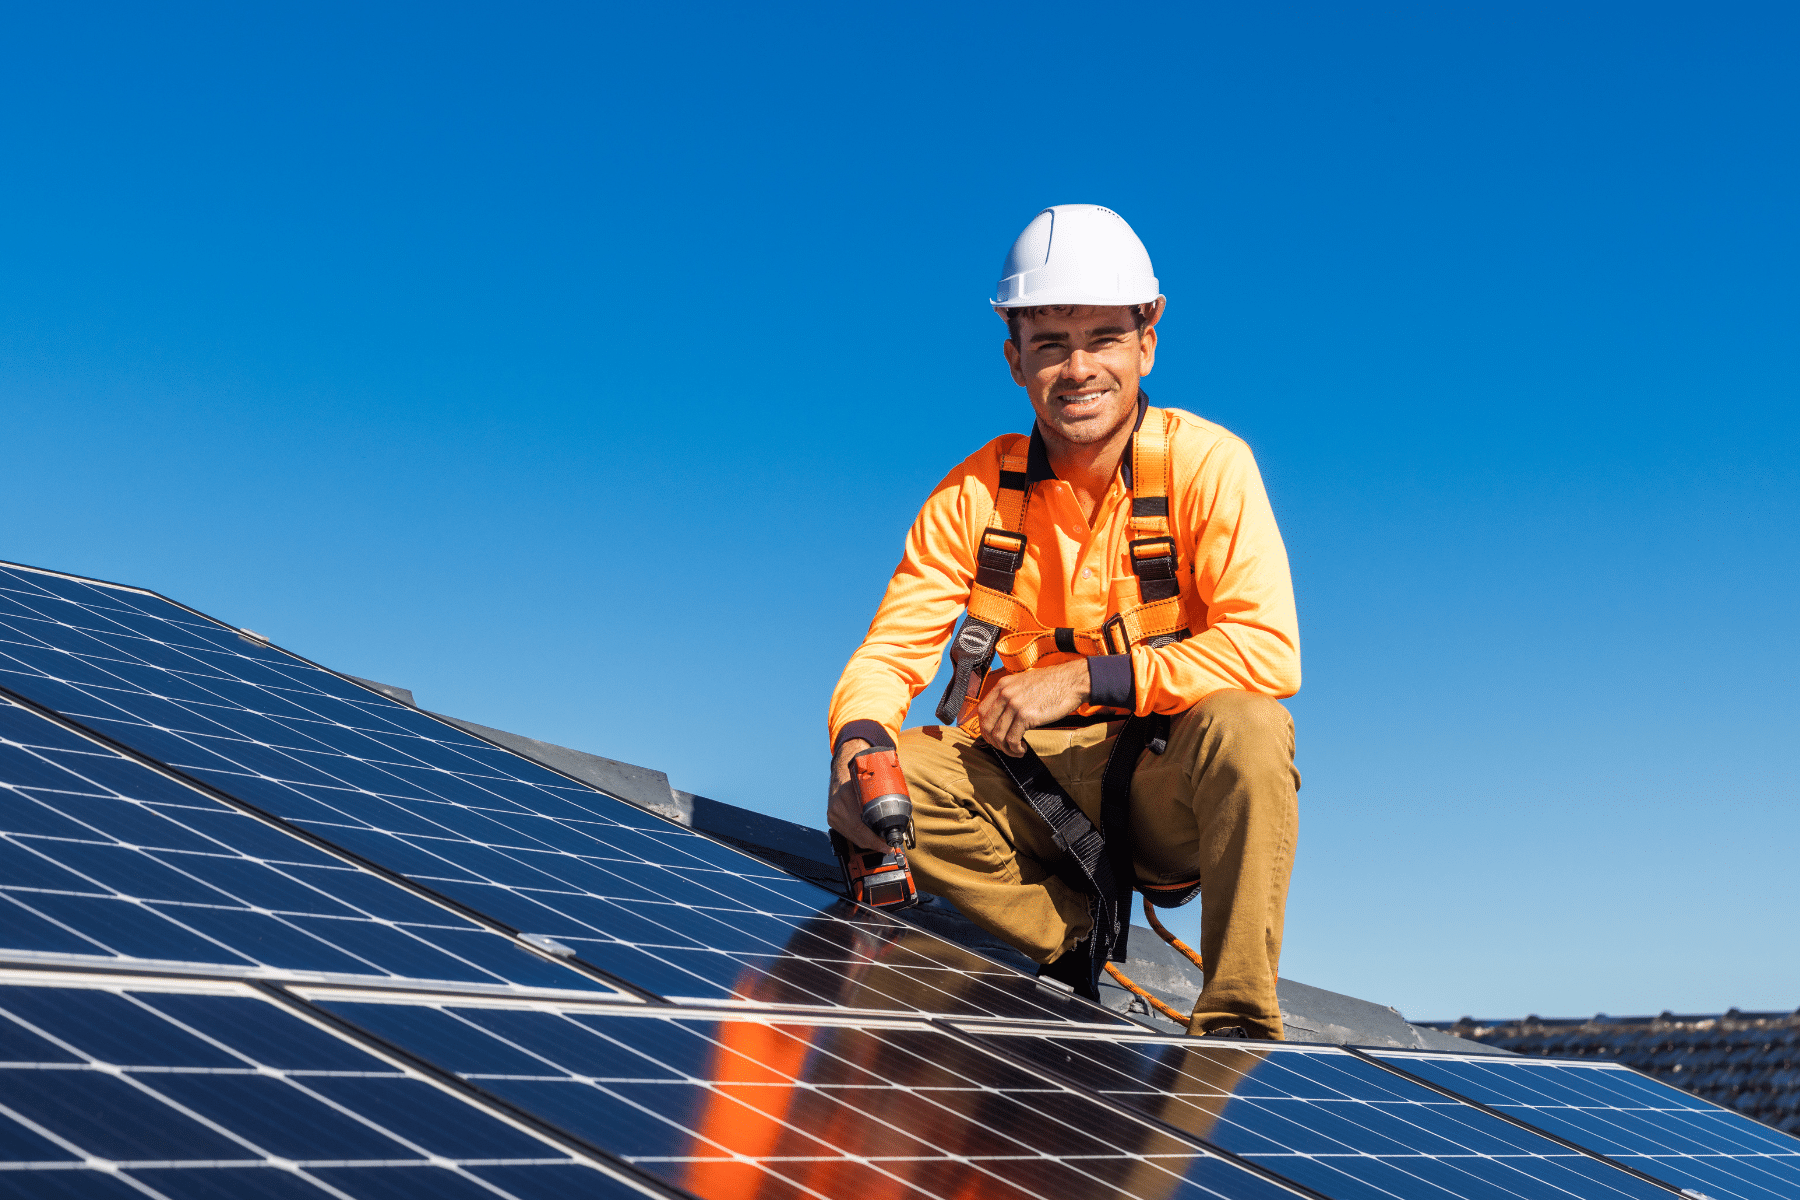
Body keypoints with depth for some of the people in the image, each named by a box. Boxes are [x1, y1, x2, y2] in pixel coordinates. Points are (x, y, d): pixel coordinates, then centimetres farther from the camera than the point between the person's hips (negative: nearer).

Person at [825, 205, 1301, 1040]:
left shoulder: (1205, 463, -11)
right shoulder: (975, 492, -3)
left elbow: (1269, 649, -21)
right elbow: (891, 652, -5)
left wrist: (1085, 678, -26)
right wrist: (859, 743, -28)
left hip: (1169, 789, -2)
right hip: (1030, 790, 2)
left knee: (1247, 728, -34)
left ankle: (1239, 1022, -21)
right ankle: (1074, 939, -7)